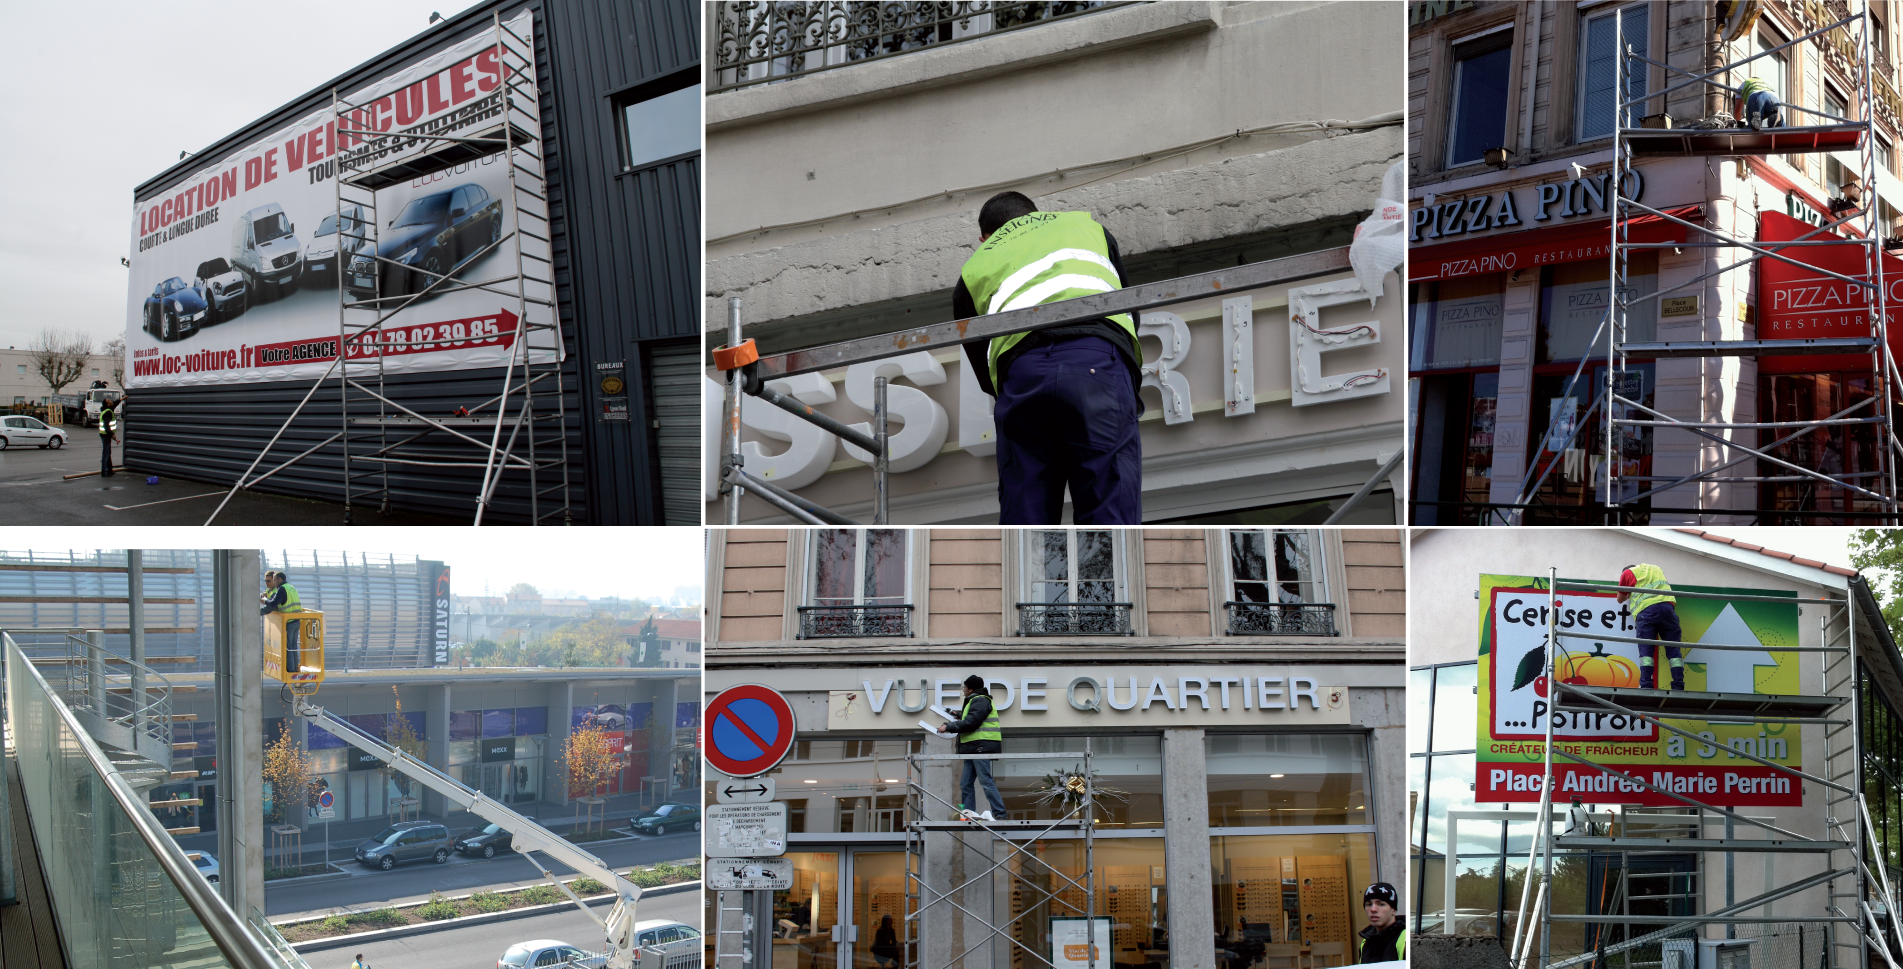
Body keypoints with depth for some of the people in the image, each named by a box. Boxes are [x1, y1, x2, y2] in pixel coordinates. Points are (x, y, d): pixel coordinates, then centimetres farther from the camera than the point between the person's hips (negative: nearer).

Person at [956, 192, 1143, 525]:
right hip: (1098, 361, 0)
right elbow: (1131, 310, 40)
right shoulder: (1087, 225, 36)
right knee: (1109, 516, -6)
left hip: (1020, 372, 1)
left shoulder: (973, 271, 32)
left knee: (1023, 518, 3)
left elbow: (986, 375, 30)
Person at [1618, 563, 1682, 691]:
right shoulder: (1657, 569, 34)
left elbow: (1620, 599, 30)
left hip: (1645, 611, -3)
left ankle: (1646, 686, -19)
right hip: (1666, 606, 3)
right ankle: (1678, 687, -10)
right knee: (1673, 650, 0)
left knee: (1645, 651, -6)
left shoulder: (1627, 573, 22)